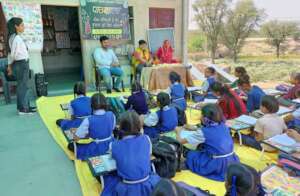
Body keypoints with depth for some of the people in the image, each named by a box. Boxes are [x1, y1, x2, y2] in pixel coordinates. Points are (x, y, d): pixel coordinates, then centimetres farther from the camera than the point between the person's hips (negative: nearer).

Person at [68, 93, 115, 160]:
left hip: (96, 150, -6)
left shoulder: (88, 120, -23)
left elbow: (76, 138, -15)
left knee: (71, 145, 14)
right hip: (110, 146, 6)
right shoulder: (111, 115, -11)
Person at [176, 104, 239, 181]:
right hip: (232, 161, 6)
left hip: (217, 165, -6)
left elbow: (180, 141, -4)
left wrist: (178, 132, 17)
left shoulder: (203, 132, -13)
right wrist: (195, 128, 26)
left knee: (190, 155, 12)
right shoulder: (224, 126, 1)